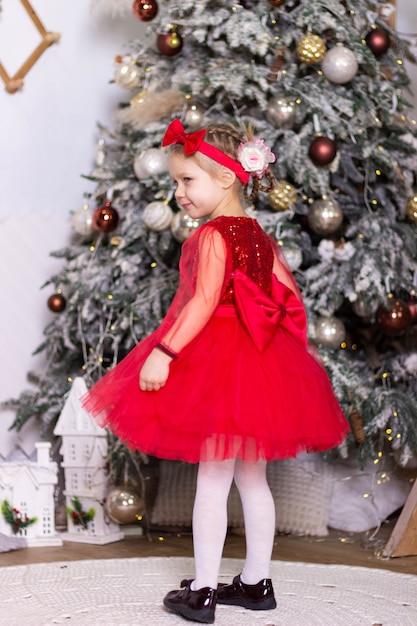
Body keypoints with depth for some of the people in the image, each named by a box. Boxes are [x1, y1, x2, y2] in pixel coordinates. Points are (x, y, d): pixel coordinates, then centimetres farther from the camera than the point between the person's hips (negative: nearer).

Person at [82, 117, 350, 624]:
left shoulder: (212, 235, -14)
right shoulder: (257, 235, 11)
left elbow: (205, 301, -24)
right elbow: (289, 295, 13)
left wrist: (164, 351, -27)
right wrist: (284, 350, 21)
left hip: (218, 363, -9)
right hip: (260, 359, 9)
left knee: (212, 482, -2)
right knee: (252, 479, 14)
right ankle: (256, 582, 23)